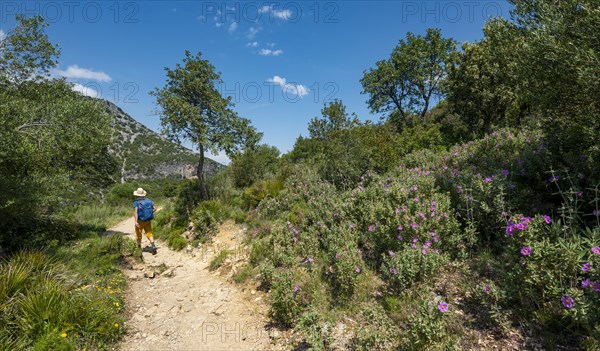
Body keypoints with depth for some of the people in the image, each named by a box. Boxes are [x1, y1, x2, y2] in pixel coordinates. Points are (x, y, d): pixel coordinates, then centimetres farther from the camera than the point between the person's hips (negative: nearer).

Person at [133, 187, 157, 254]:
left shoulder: (136, 202, -10)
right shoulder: (148, 200, 2)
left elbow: (135, 212, -22)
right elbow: (155, 208, 2)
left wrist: (136, 221, -28)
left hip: (140, 221, -3)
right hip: (148, 221, 3)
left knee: (138, 234, 16)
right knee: (149, 233, 4)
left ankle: (139, 247, 32)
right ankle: (153, 245, -20)